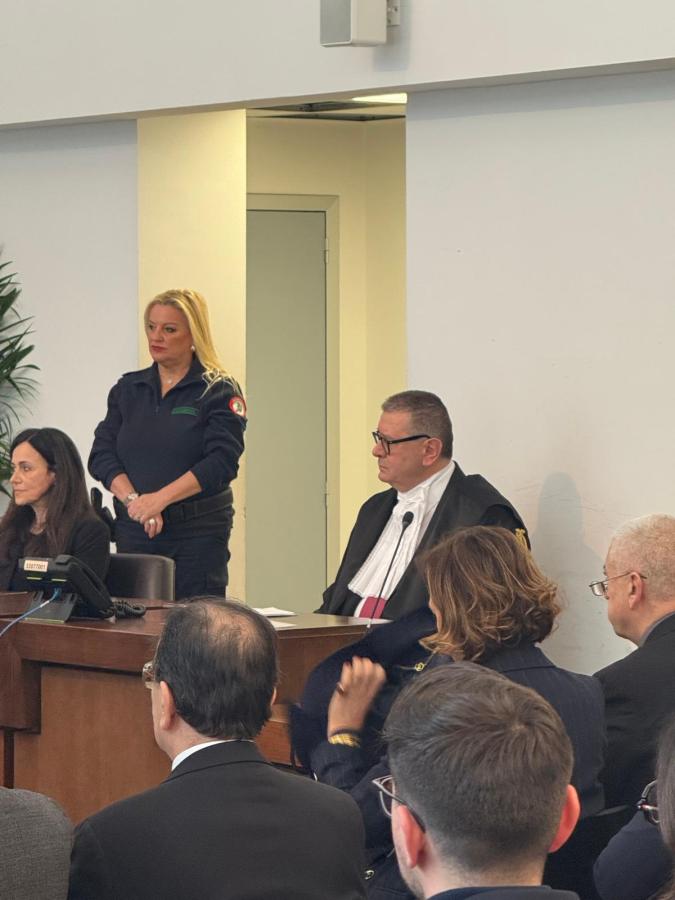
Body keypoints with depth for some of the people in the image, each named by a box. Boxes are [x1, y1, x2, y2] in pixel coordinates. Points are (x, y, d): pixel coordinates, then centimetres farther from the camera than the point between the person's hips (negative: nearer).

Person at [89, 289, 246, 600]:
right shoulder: (128, 389, 13)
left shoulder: (218, 391, -1)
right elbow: (102, 455, 5)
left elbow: (221, 462, -12)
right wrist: (133, 500, -12)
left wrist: (159, 499, -19)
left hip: (198, 531, -4)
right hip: (133, 528, 4)